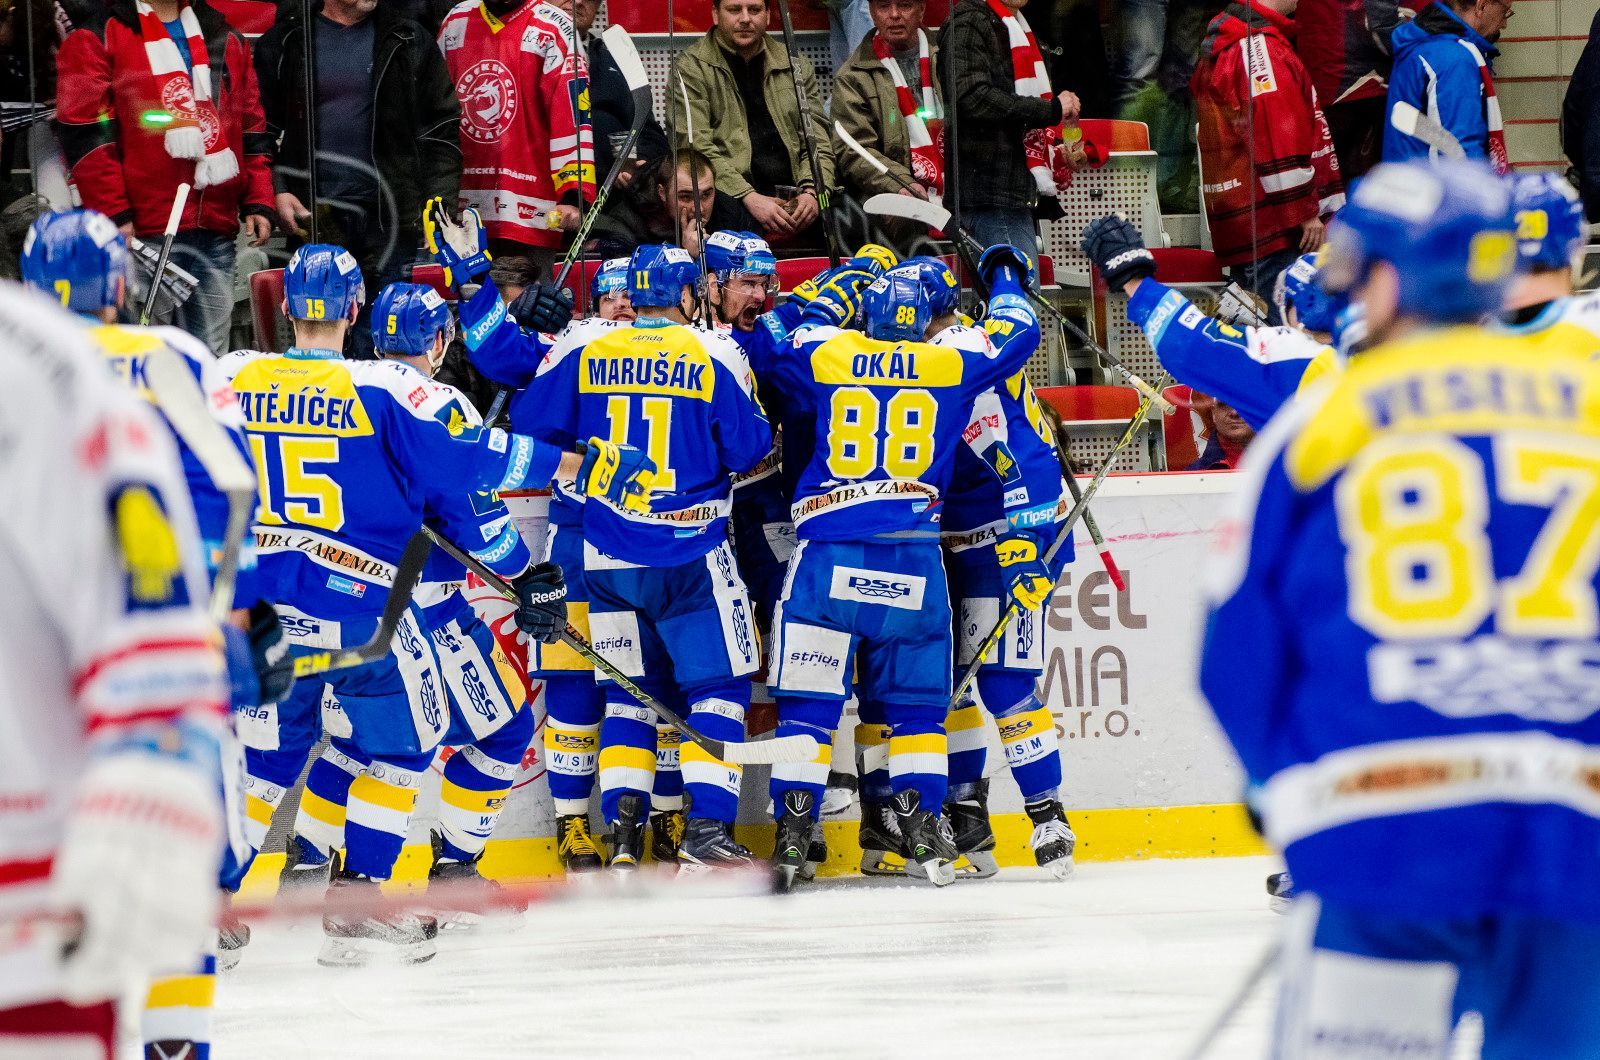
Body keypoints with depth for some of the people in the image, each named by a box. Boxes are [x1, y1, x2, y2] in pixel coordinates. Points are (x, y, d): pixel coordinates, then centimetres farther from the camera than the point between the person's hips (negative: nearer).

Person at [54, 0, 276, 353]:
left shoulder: (225, 41, 19)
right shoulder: (97, 37, 2)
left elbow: (252, 128, 22)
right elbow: (85, 135, -5)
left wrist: (258, 203, 10)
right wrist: (114, 216, -13)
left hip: (215, 229, 5)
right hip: (144, 233, -5)